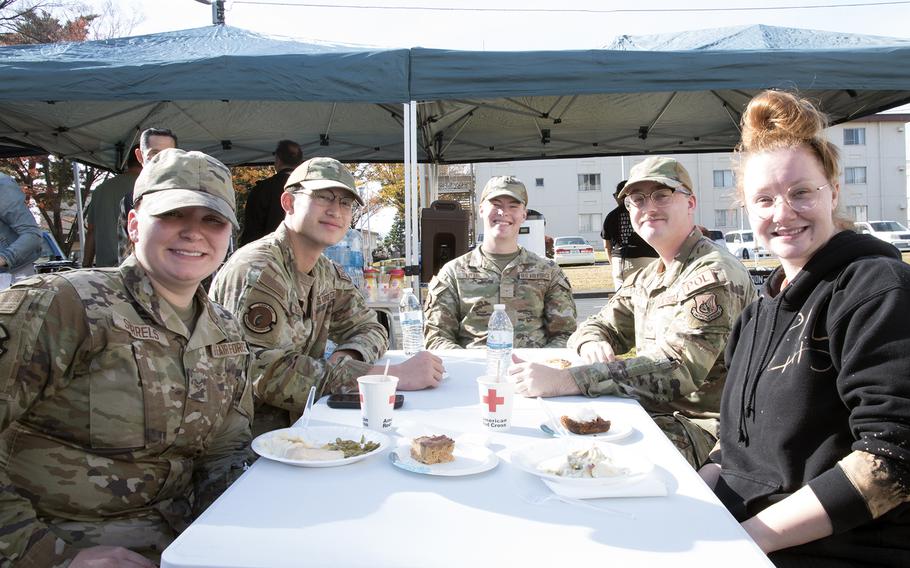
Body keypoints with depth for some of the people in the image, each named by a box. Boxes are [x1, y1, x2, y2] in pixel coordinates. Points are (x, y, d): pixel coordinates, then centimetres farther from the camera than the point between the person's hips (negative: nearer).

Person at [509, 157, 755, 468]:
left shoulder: (715, 274, -17)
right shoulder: (647, 277, 13)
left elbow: (675, 370, -29)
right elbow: (599, 326, 18)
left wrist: (563, 380, -36)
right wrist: (594, 345, -10)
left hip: (703, 428, -8)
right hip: (652, 414, 8)